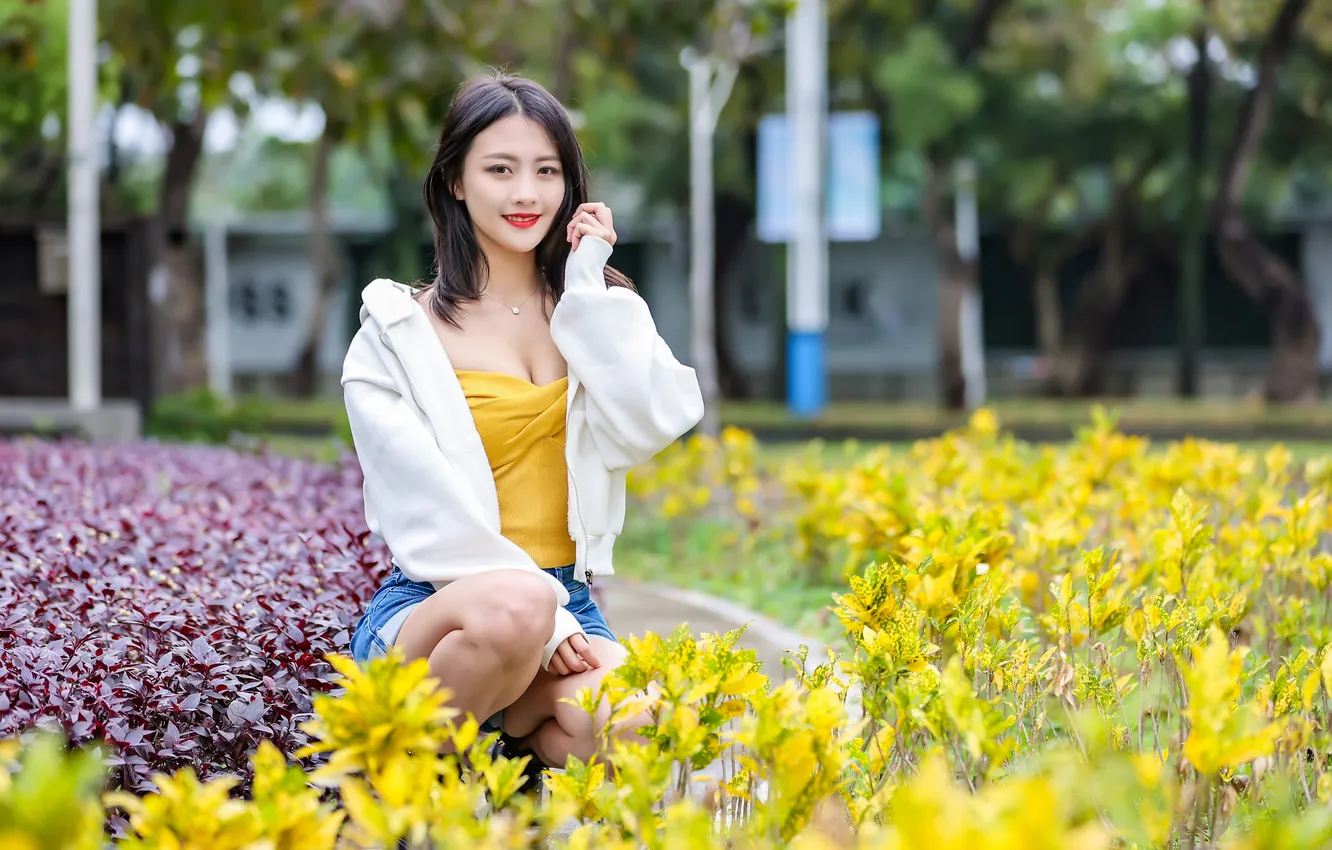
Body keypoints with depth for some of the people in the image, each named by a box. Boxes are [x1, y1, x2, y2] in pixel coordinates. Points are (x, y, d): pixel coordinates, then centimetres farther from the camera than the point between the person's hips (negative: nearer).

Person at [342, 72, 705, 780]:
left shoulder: (594, 311, 14)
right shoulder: (400, 331, 1)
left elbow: (652, 427, -6)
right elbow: (428, 505, -8)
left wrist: (591, 287, -2)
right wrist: (536, 615, -17)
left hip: (564, 606, 3)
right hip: (438, 603, -2)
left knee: (628, 732, -32)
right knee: (513, 609, -40)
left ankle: (508, 722, 0)